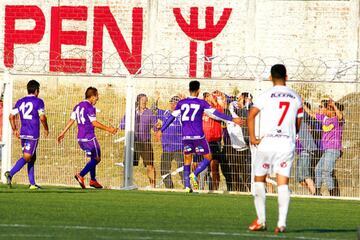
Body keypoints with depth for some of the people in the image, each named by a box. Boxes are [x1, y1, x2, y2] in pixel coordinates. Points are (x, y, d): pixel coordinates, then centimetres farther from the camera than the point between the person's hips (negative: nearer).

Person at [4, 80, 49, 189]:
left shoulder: (20, 102, 12)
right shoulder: (38, 102, -5)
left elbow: (11, 116, 9)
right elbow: (42, 118, -11)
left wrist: (15, 130, 17)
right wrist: (46, 129, 4)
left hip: (23, 134, 6)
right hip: (33, 135, -6)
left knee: (32, 157, 14)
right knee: (27, 157, -9)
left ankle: (32, 183, 12)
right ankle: (10, 173, -26)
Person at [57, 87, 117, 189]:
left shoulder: (77, 106, 12)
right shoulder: (90, 107, -13)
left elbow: (71, 120, 12)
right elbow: (94, 123, -16)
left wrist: (63, 133, 16)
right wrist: (108, 129, -11)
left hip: (80, 138, 9)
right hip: (89, 137, -9)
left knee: (93, 158, 20)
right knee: (97, 158, 0)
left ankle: (93, 180, 19)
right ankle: (81, 175, -14)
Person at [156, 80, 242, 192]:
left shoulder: (181, 103, 5)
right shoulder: (201, 103, -4)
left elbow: (172, 117, 6)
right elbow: (215, 114, -6)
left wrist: (161, 130, 14)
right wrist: (232, 119, -1)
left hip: (186, 136, 3)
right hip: (198, 136, -3)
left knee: (187, 160, 12)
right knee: (208, 157, 10)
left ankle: (187, 186, 4)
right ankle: (194, 174, -13)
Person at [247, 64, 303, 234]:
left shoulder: (267, 95, -3)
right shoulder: (295, 97, 8)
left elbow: (251, 115, -14)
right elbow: (298, 125, 16)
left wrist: (252, 137, -8)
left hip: (266, 143, -2)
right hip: (287, 144, 2)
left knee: (259, 180, 12)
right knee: (283, 183, 0)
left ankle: (261, 220, 11)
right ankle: (282, 222, -11)